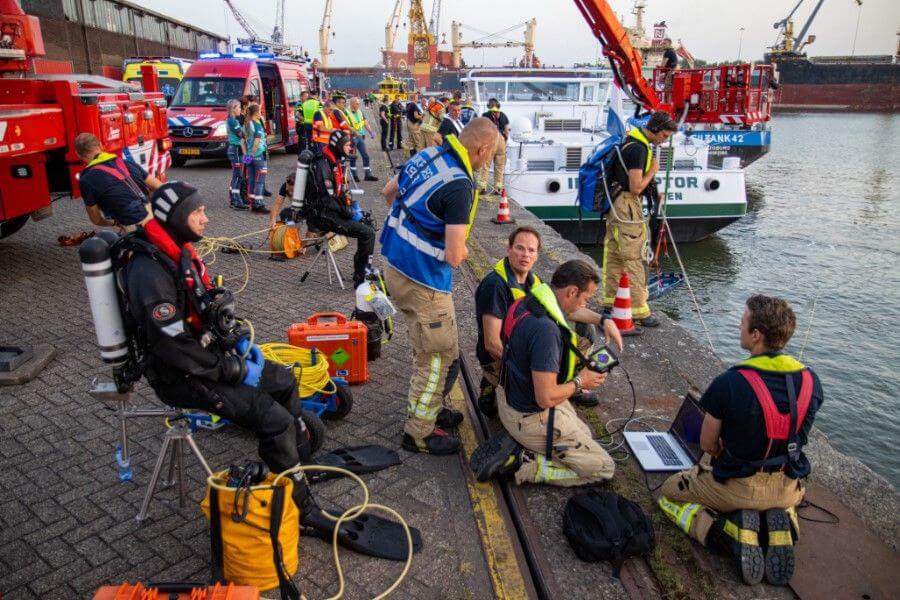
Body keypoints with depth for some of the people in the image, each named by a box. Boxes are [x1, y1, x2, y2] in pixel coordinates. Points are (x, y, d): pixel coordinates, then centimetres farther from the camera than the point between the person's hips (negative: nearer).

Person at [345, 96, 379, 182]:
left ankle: (368, 175, 9)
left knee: (366, 156, 4)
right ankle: (355, 175, 12)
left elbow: (365, 123, 10)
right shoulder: (347, 113, -9)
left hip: (360, 137, 6)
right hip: (352, 137, -6)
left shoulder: (360, 112, 11)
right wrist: (355, 133, -27)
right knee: (353, 157, 3)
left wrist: (371, 132, -3)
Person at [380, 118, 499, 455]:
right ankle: (419, 432, 19)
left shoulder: (426, 155, 2)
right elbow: (454, 257, -25)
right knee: (439, 357, 6)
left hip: (396, 267, 9)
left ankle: (428, 408, 40)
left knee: (429, 349, 24)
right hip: (423, 281, -9)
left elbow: (389, 192, 19)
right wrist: (463, 249, -2)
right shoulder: (460, 187, -24)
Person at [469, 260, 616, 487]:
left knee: (586, 434, 28)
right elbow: (546, 398, -31)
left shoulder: (527, 302, -4)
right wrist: (579, 382, -13)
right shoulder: (546, 330, -33)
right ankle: (524, 465, -4)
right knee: (604, 468, 2)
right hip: (532, 417, -9)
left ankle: (515, 444, 12)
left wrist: (573, 360, 7)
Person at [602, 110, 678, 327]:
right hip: (626, 205, -10)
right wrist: (653, 170, -9)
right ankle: (639, 310, -2)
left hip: (616, 204, 11)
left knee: (613, 253, 14)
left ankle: (610, 299, 24)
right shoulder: (638, 149, -19)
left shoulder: (633, 142, 13)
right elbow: (636, 188, -22)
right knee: (633, 258, -7)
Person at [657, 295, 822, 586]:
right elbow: (795, 437, 5)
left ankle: (729, 531, -4)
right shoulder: (811, 380, -11)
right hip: (787, 489, 4)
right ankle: (779, 523, 6)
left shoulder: (728, 384, -27)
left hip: (737, 488, -4)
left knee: (670, 492, 22)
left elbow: (707, 445, -14)